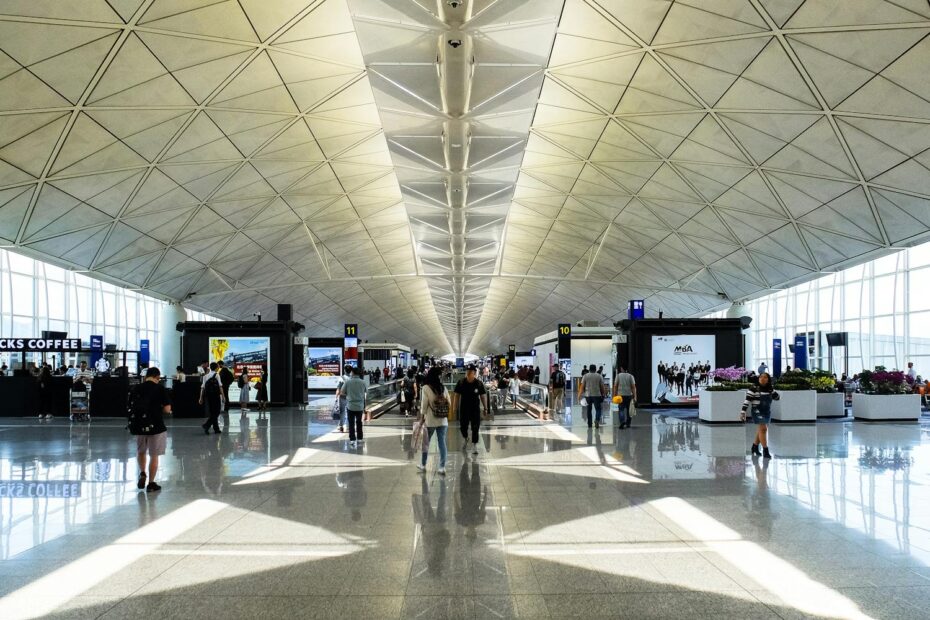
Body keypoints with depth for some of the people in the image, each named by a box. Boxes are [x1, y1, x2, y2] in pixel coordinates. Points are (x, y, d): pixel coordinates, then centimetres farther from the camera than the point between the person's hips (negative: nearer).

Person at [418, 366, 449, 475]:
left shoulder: (426, 388, -11)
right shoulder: (443, 388, 1)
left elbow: (424, 404, -11)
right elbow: (448, 403, 4)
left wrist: (421, 417, 0)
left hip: (430, 420, -3)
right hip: (443, 420, 3)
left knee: (426, 442, 13)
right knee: (442, 443, 6)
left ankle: (423, 465, 26)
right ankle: (442, 467, 5)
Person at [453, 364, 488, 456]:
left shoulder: (479, 384, -5)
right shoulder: (461, 383, -5)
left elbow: (483, 396, 0)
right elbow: (456, 395, 1)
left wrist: (485, 408, 0)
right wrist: (455, 406, -3)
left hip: (475, 409, -1)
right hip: (464, 408, 1)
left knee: (475, 428, -2)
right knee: (463, 426, 12)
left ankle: (474, 446, 6)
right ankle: (465, 439, 43)